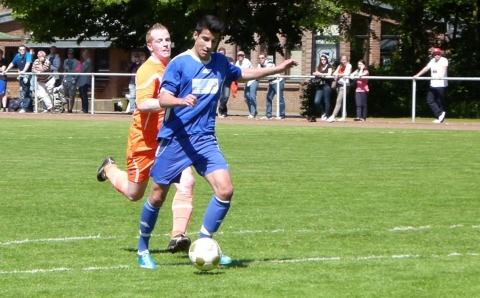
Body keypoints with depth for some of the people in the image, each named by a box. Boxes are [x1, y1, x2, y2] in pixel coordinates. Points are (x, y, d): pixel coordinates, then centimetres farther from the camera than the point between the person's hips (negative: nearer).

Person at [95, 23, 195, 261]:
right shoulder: (148, 71, -20)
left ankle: (178, 235, -20)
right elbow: (142, 104, -37)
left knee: (186, 182, -19)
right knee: (134, 193, 13)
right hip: (145, 140, -6)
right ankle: (110, 169, 45)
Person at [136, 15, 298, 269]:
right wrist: (181, 100, -36)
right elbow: (163, 99, -15)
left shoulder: (220, 63, 7)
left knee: (225, 189, -13)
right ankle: (143, 248, 23)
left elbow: (242, 74, 27)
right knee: (158, 196, 3)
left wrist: (277, 69, 25)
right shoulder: (179, 63, -9)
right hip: (175, 138, -4)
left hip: (205, 138, 4)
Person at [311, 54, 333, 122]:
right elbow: (316, 74, 10)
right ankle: (323, 113, 14)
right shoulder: (319, 67, 19)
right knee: (316, 101, -6)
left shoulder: (329, 66, 6)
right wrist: (315, 74, -12)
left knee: (326, 101, -5)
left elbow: (329, 74, -9)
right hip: (320, 86, 5)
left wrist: (320, 74, -10)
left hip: (326, 85, -5)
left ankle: (326, 116, 2)